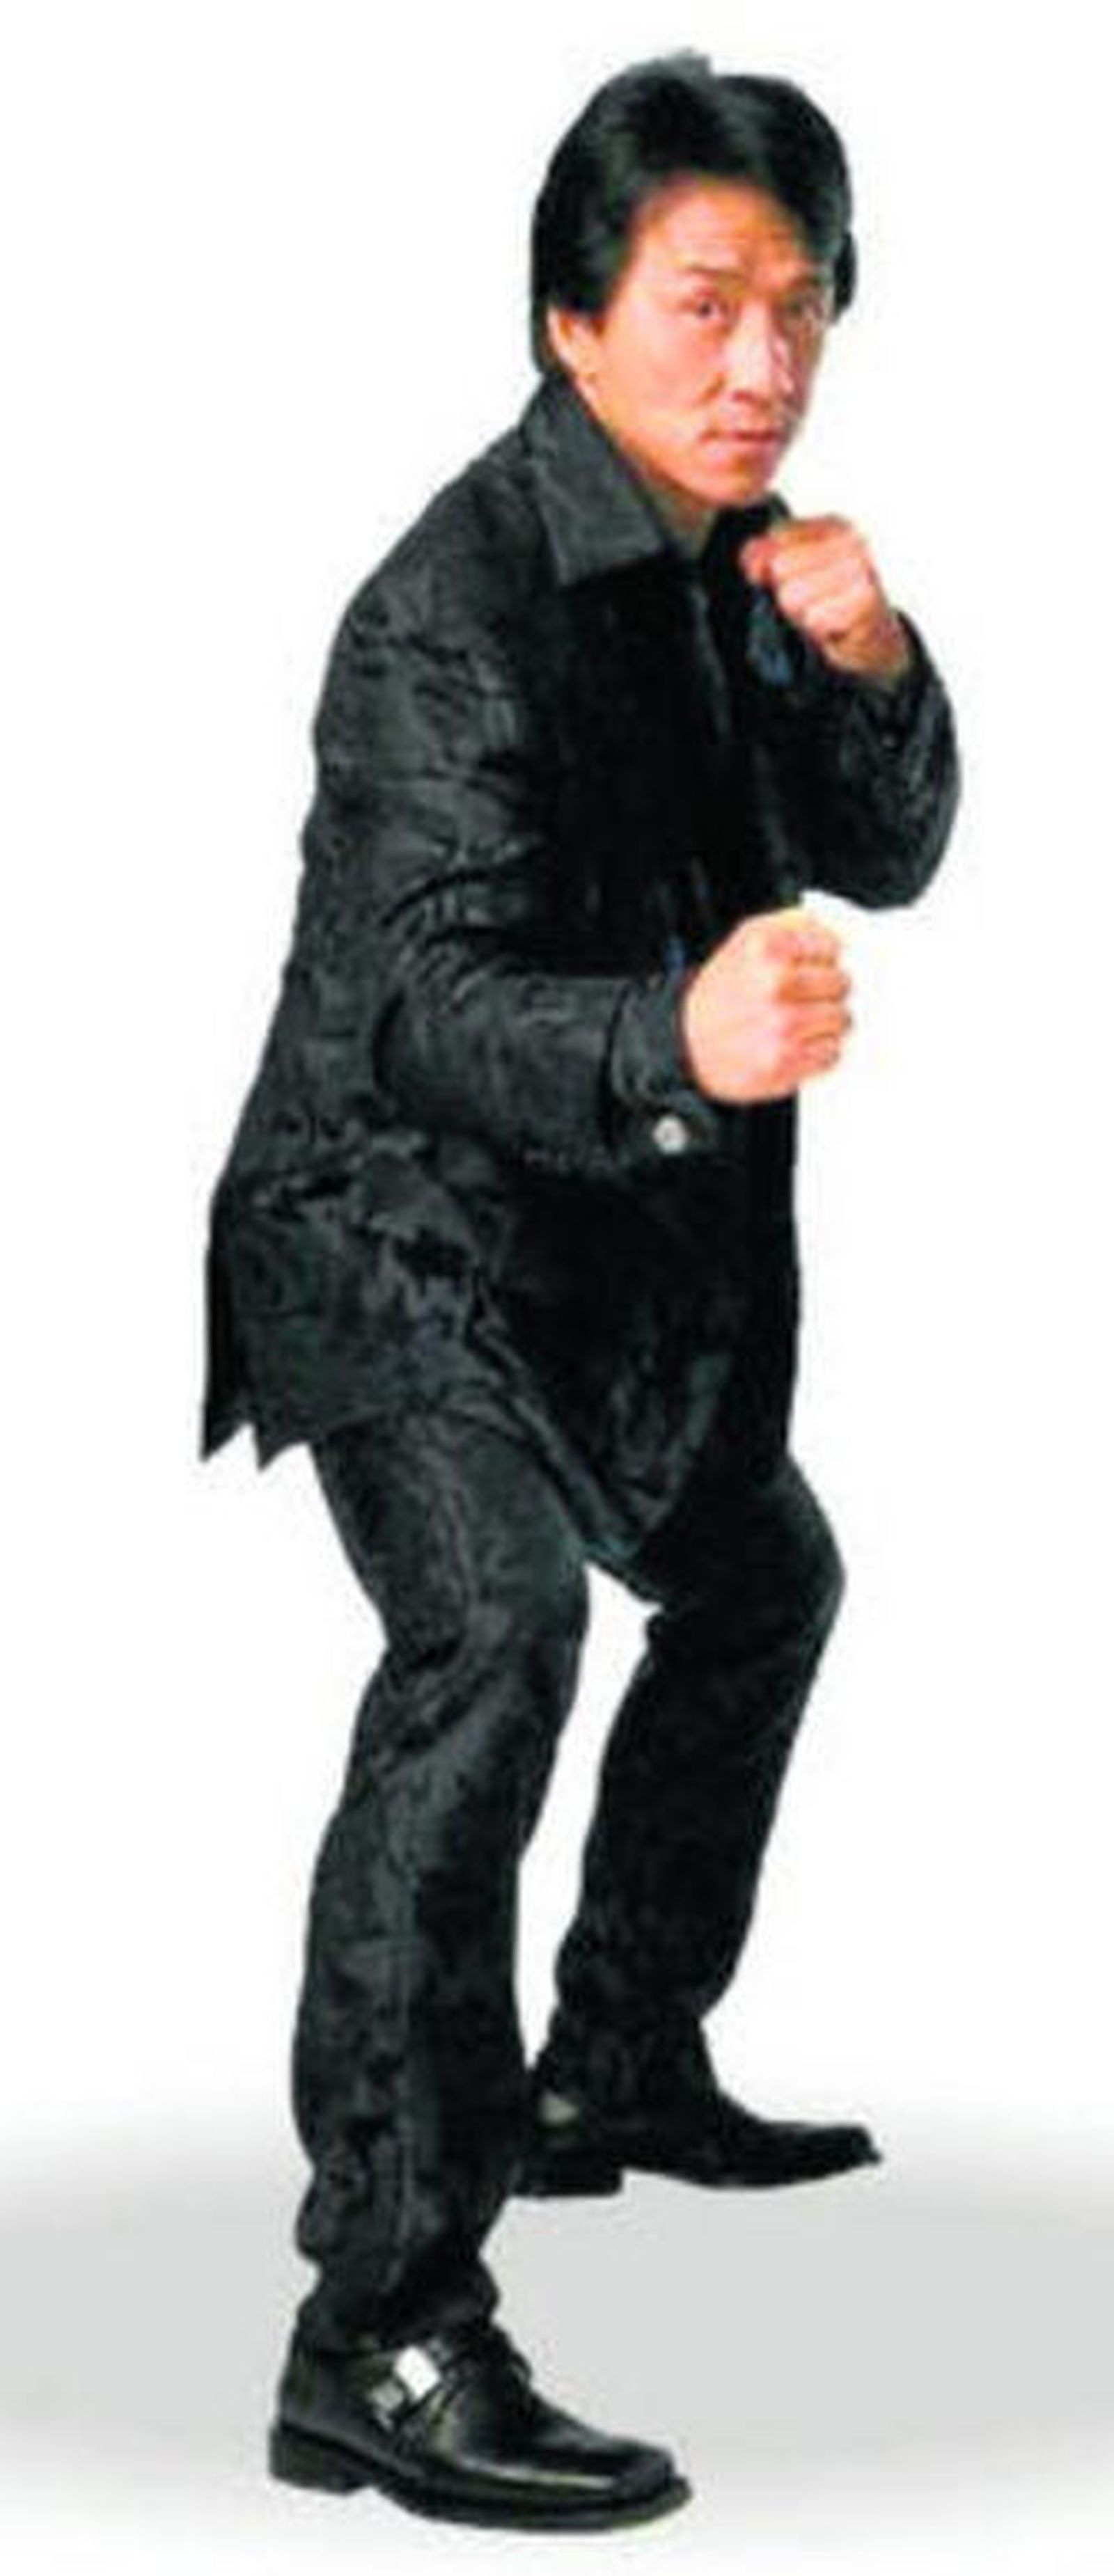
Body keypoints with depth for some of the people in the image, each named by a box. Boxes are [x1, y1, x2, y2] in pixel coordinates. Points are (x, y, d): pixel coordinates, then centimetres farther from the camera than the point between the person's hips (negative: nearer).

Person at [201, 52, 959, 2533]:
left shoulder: (735, 554, 4)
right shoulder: (459, 608, -24)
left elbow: (883, 861, 7)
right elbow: (440, 1006, -33)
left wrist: (870, 672, -15)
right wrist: (678, 1043, -54)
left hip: (624, 1234, 10)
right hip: (404, 1230, -9)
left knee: (759, 1577, 24)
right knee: (492, 1630, -30)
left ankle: (620, 2076, 44)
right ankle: (384, 2331, -34)